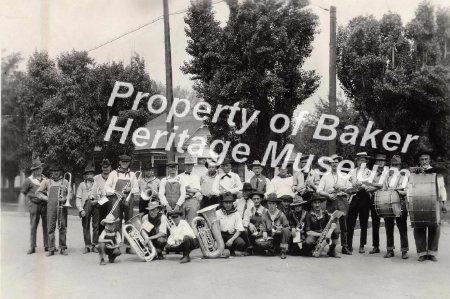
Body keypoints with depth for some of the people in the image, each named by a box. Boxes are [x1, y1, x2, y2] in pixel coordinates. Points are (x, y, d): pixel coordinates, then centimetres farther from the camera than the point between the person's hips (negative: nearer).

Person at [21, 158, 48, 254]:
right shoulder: (29, 180, 0)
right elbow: (23, 192, 7)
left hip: (45, 205, 3)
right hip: (35, 205, -3)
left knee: (46, 226, 4)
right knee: (33, 226, 0)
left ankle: (47, 246, 10)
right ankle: (32, 247, 4)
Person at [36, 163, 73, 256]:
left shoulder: (65, 182, 12)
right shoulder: (47, 182, 11)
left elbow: (71, 193, 12)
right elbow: (38, 192, 13)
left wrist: (65, 199, -5)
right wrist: (47, 198, 2)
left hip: (62, 206, 0)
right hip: (51, 206, 0)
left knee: (63, 227, 0)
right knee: (51, 227, -4)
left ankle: (63, 248, 7)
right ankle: (51, 249, 0)